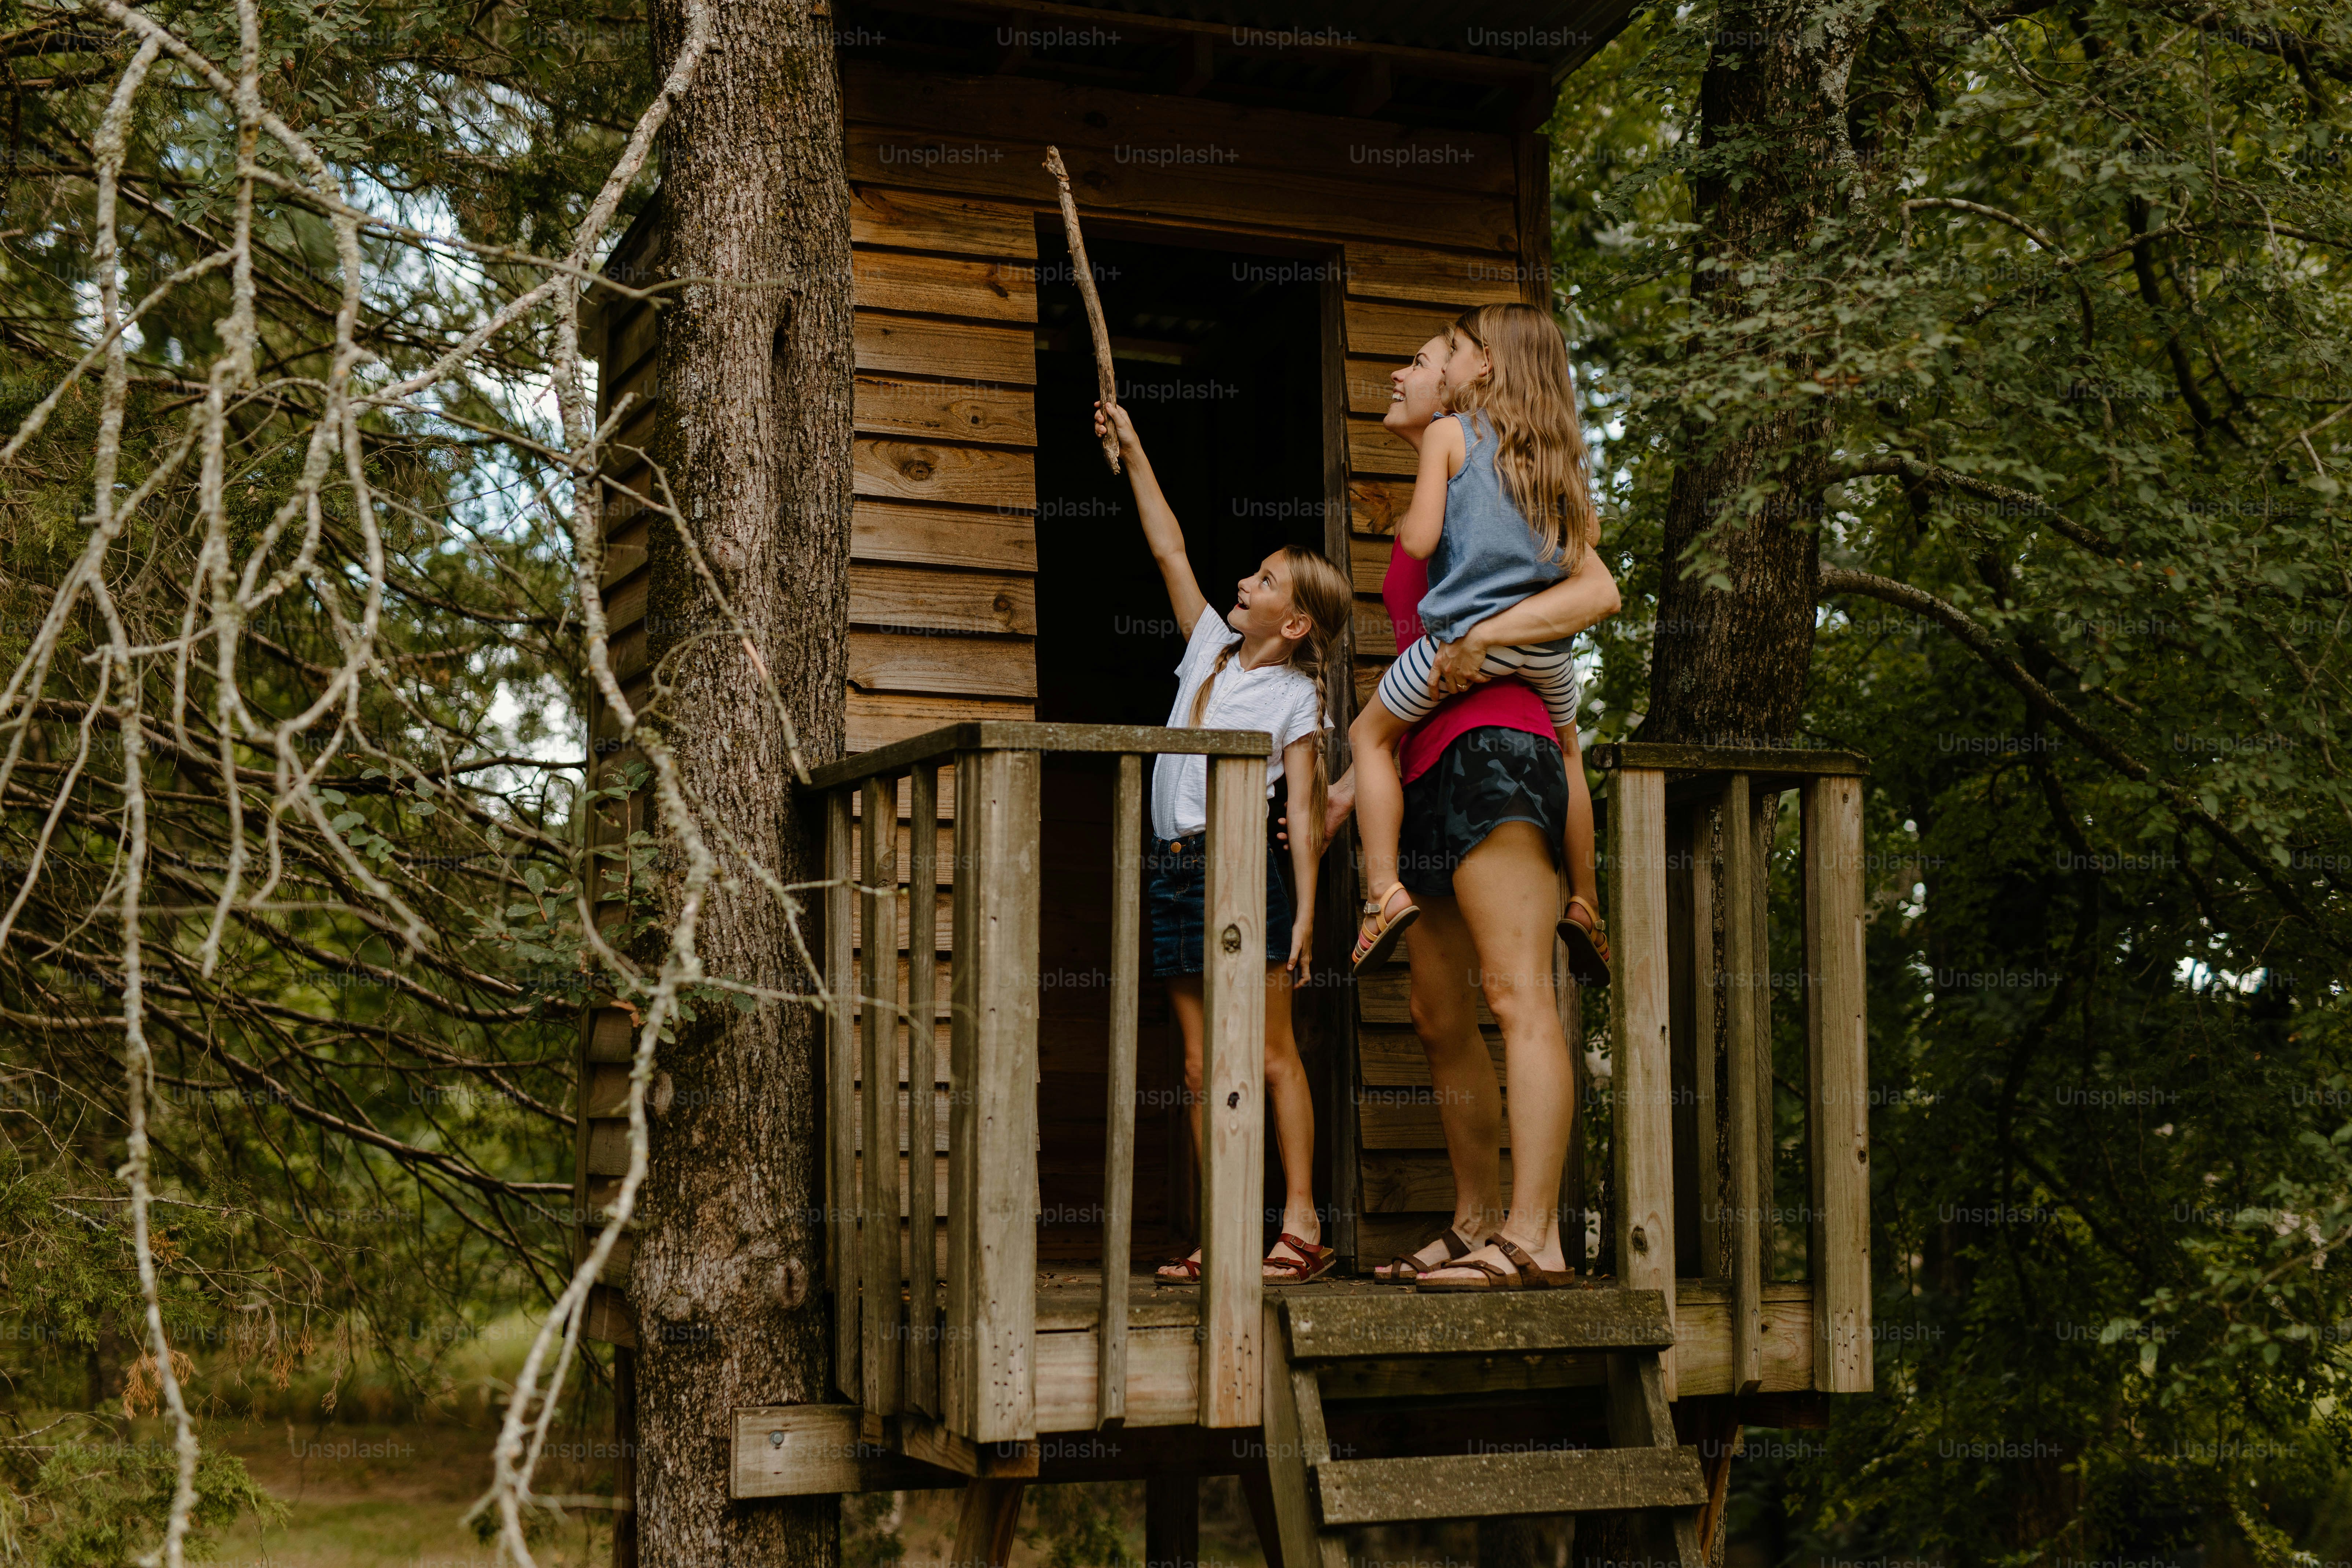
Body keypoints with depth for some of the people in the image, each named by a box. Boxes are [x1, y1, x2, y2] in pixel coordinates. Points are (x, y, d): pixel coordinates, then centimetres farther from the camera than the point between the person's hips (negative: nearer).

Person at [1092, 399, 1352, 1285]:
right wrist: (1132, 454, 22)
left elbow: (1303, 810, -6)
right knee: (1203, 1068, 3)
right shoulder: (1210, 648, 16)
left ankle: (1300, 1223, -2)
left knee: (1272, 1055, -5)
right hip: (1173, 871, 6)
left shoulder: (1296, 696, 0)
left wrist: (1306, 911, -14)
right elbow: (1170, 550, 21)